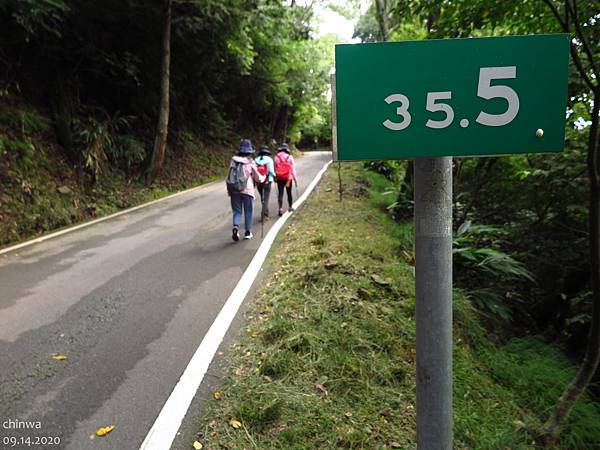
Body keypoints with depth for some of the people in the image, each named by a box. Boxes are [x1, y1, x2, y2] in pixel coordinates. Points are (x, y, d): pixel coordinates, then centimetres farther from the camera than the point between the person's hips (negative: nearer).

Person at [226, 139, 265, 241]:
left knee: (237, 211, 10)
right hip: (247, 190, -2)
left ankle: (235, 227, -13)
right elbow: (258, 178, 0)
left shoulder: (233, 160, 0)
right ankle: (248, 232, 18)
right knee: (248, 212, 12)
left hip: (234, 190, 2)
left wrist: (229, 190, 11)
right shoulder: (251, 163, -7)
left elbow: (230, 176, 3)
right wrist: (263, 178, 21)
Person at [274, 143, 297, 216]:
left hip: (279, 178, 0)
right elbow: (293, 168, -4)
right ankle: (290, 207, 28)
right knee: (289, 193, 14)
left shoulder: (276, 157, -1)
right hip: (288, 178, 0)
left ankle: (280, 208, -14)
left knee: (280, 193, 0)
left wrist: (275, 177, 10)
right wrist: (295, 178, 2)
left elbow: (275, 168, 2)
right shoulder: (290, 157, -4)